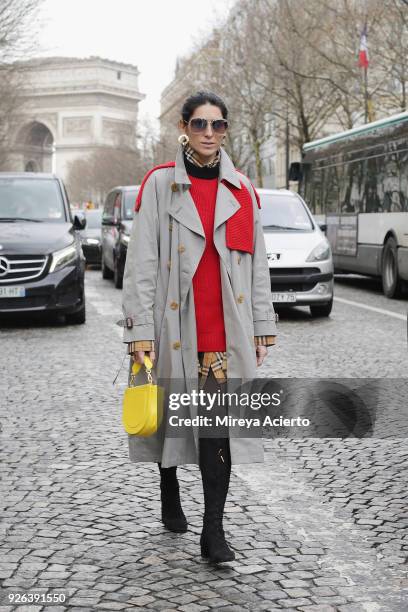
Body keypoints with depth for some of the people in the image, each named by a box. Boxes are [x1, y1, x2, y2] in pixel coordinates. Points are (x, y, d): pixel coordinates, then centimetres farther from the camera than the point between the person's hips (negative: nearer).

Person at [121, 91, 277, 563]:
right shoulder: (159, 185, 0)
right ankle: (170, 498, 38)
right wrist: (139, 330, -10)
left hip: (225, 328, 1)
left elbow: (257, 263, 11)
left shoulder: (241, 191, 8)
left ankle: (213, 534, -4)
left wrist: (262, 327, 8)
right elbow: (140, 262, -4)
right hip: (174, 324, -1)